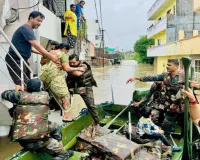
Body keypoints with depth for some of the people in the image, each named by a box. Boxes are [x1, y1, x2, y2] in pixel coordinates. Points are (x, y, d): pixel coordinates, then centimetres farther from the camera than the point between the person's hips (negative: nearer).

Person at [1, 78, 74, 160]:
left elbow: (4, 94, 21)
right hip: (37, 140, -4)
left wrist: (16, 91, 38)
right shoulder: (45, 95, 2)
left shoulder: (20, 95, 3)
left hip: (21, 140, 4)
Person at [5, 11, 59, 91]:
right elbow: (37, 46, -22)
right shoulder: (25, 28, -15)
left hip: (22, 59, 10)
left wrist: (43, 54, 10)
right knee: (21, 85, -17)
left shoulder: (29, 30, 15)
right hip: (15, 60, -10)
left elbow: (30, 47, 20)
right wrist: (50, 56, -20)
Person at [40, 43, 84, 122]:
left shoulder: (50, 52, 23)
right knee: (64, 94, -3)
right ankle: (66, 116, -7)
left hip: (43, 75, 8)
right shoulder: (63, 55, 0)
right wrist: (78, 69, 0)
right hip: (54, 75, -8)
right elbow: (66, 68, -9)